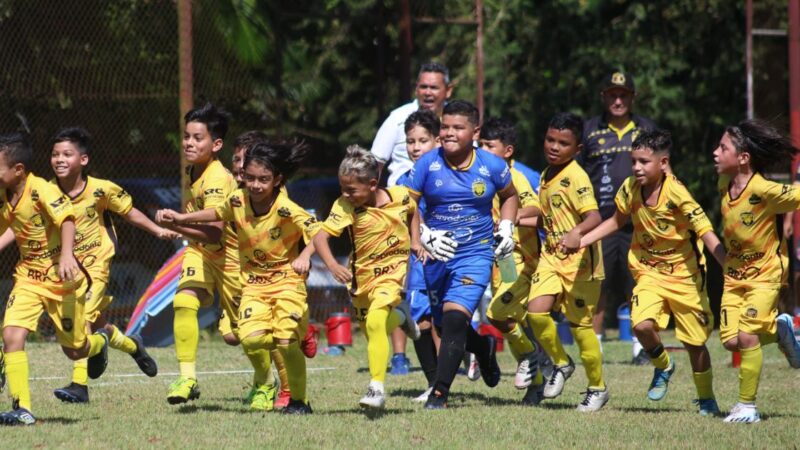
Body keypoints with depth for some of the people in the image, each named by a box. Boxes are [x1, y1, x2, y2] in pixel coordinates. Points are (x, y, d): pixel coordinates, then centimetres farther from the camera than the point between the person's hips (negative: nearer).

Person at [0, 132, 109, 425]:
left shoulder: (40, 190, -22)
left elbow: (67, 219, -35)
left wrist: (67, 255, -50)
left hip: (61, 279, -6)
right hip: (28, 277, 6)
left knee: (74, 350, 6)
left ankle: (101, 340, 44)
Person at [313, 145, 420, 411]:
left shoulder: (400, 196, -13)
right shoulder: (346, 206, -18)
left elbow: (413, 211, 13)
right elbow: (320, 236, -28)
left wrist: (415, 240, 7)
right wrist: (332, 265, -44)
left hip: (392, 270, -3)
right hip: (361, 274, 3)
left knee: (375, 322, -25)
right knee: (373, 332, 17)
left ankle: (377, 389, -23)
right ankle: (399, 316, 52)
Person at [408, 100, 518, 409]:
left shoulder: (492, 166, -2)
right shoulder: (428, 164, -4)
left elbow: (509, 196, 18)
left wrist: (506, 228, 5)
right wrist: (423, 236, -15)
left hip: (476, 254, -2)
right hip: (436, 254, 2)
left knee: (455, 319, -18)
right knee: (445, 324, 12)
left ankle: (440, 394, -14)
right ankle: (484, 348, 46)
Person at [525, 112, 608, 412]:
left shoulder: (575, 178, -16)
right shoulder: (546, 176, 10)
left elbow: (594, 217, -29)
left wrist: (576, 233, -46)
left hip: (579, 261, -7)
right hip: (551, 256, 7)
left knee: (580, 324, 1)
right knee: (536, 311, -13)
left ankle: (598, 388, 19)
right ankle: (560, 364, 12)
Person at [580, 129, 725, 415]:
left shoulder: (676, 194, -23)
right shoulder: (630, 189, -8)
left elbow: (707, 235, -24)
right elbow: (617, 221, 13)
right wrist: (581, 241, 6)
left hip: (685, 273, -3)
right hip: (649, 271, 3)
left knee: (695, 342, 5)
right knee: (642, 325, -22)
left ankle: (706, 399, 26)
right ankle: (662, 367, 8)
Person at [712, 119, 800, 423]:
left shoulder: (763, 190, -25)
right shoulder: (724, 184, -2)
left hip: (765, 272, -7)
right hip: (735, 272, 7)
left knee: (747, 335, -16)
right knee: (730, 340, -2)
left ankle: (747, 405, -2)